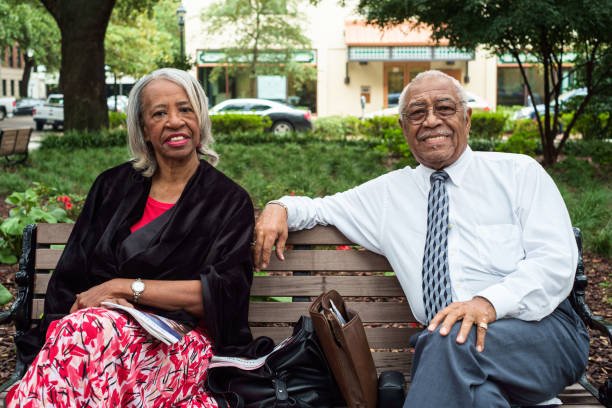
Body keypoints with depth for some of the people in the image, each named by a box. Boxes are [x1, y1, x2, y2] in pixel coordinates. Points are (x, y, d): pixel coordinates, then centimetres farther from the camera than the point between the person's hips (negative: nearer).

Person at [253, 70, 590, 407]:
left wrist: (489, 302, -20)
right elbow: (322, 208, 27)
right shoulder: (389, 193, 19)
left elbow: (556, 260, -2)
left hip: (542, 330, -1)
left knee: (453, 341, -34)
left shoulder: (519, 173, 9)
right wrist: (280, 208, 2)